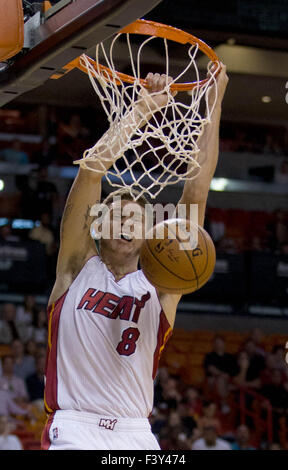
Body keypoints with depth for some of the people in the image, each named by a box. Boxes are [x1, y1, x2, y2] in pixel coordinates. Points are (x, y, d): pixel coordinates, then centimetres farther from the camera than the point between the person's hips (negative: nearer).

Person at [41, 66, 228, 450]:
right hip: (75, 429, -3)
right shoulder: (79, 267, 8)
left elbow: (196, 193, 8)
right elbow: (93, 169, 0)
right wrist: (145, 106, 0)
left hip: (136, 434, 3)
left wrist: (215, 102, 7)